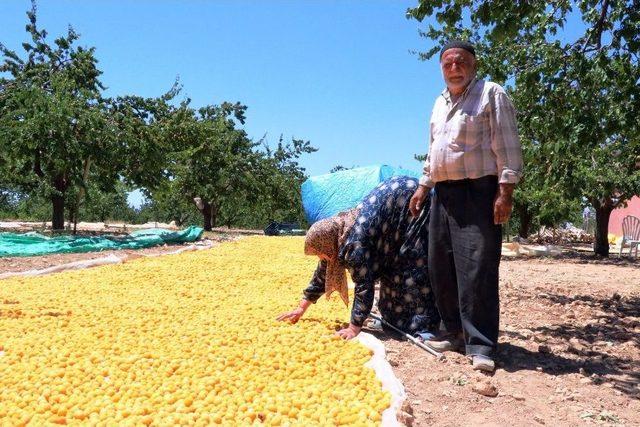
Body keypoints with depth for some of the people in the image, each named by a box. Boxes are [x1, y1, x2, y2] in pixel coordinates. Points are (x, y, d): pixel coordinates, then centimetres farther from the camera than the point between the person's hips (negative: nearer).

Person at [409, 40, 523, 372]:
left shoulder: (491, 94, -2)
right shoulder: (440, 103, 21)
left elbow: (507, 147, -9)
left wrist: (505, 192, -17)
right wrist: (423, 186, 20)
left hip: (478, 192, -7)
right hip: (443, 194, 8)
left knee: (477, 269, -10)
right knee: (441, 267, 8)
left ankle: (481, 346, -5)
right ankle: (454, 331, 20)